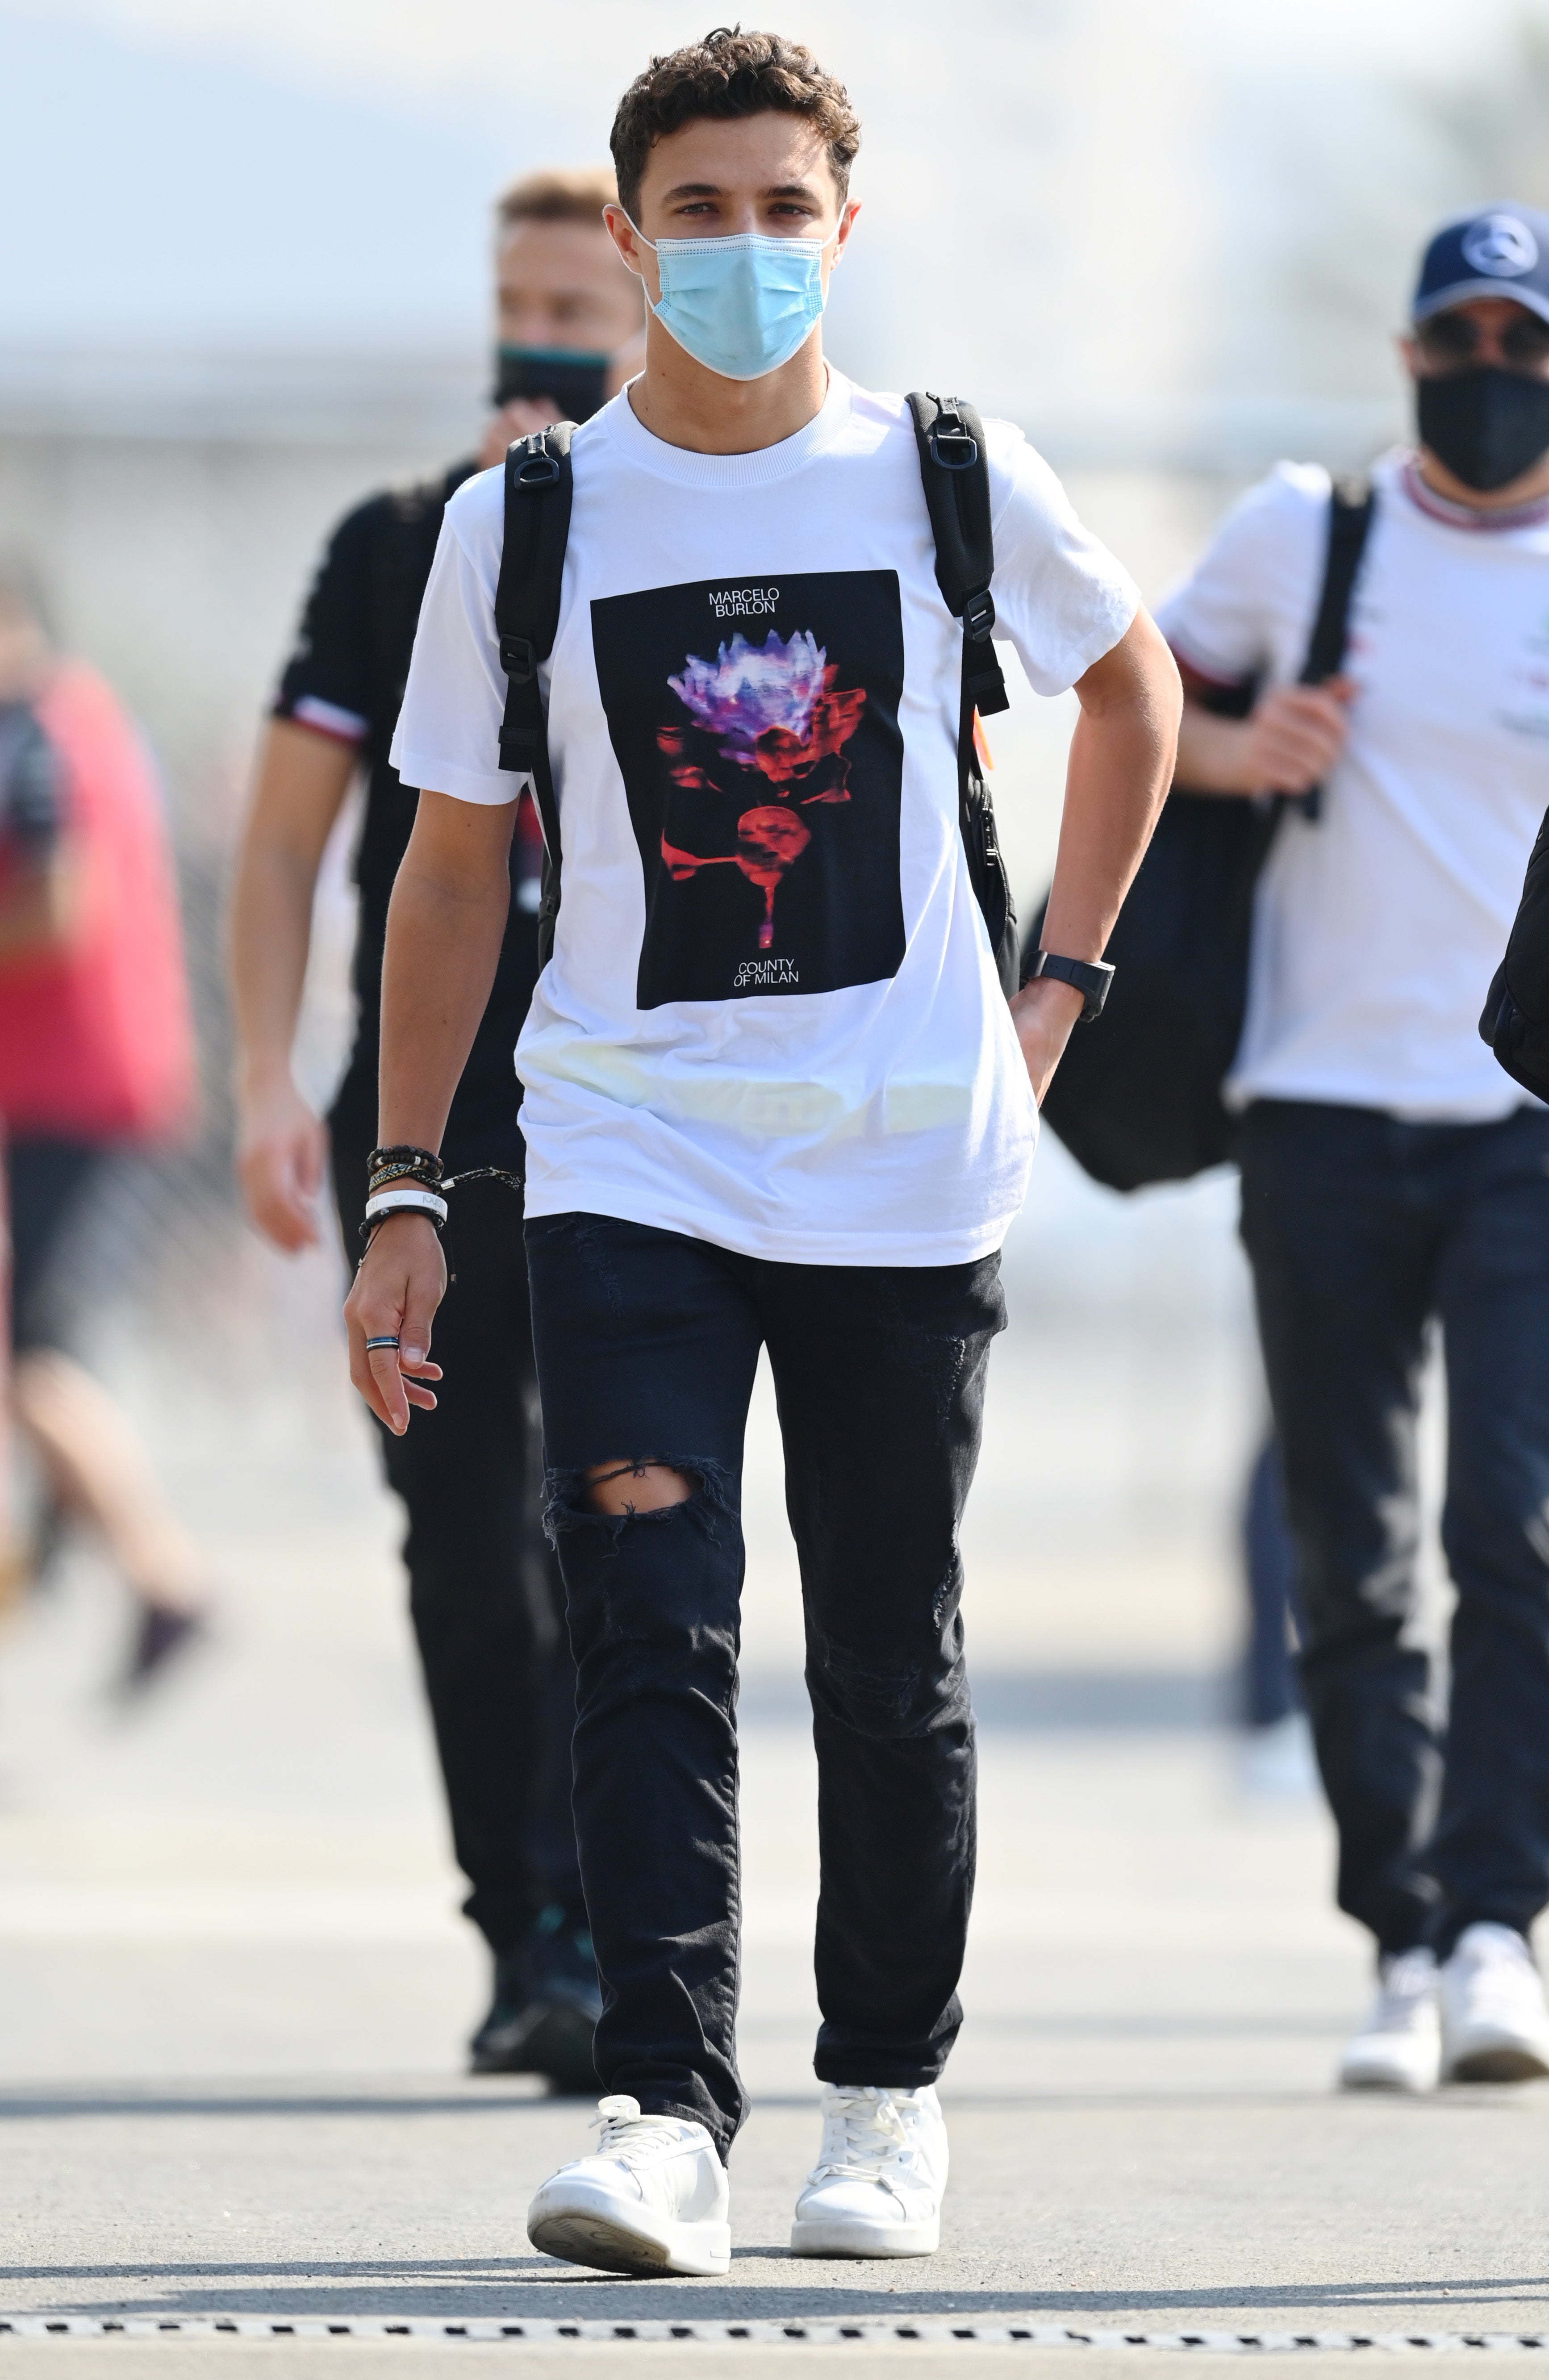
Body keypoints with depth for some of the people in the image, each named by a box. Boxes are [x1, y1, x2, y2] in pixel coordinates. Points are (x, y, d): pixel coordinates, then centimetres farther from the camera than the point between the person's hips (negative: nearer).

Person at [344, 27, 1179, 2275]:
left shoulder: (954, 478, 0)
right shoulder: (521, 524, 0)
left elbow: (1131, 684, 19)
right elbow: (455, 867, 6)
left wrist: (1061, 979, 13)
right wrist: (407, 1193, 2)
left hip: (913, 1162, 1)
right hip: (628, 1147, -1)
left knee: (891, 1666, 7)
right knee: (648, 1633, -15)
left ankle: (888, 2092, 22)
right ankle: (666, 2110, -19)